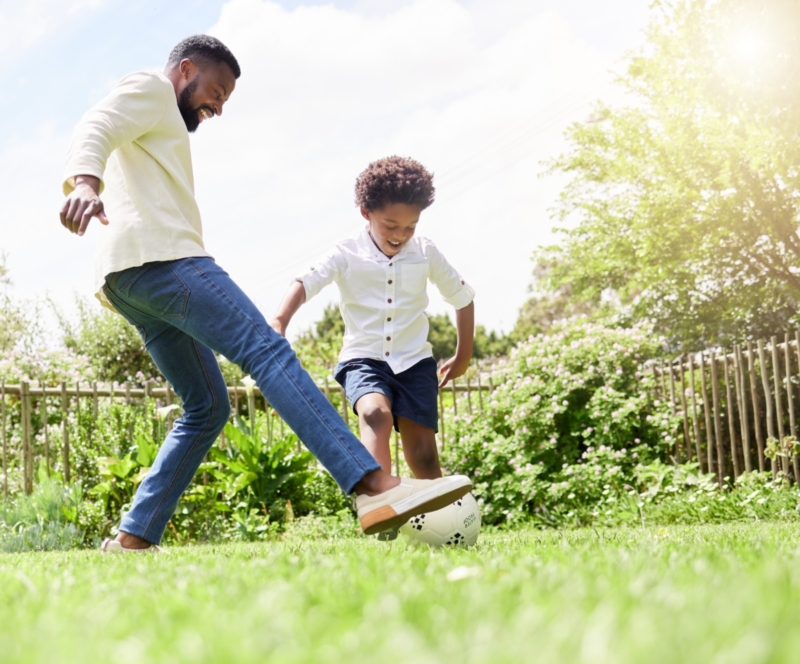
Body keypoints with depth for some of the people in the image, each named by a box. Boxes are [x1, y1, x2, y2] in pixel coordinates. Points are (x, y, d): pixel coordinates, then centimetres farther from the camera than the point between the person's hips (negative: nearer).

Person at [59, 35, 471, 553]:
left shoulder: (162, 123, 36)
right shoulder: (150, 89, 8)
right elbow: (94, 131, -12)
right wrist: (84, 182, -33)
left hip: (129, 279, 11)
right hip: (159, 257, -11)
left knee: (207, 406, 8)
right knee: (268, 350, -22)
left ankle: (133, 538, 2)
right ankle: (376, 487, -35)